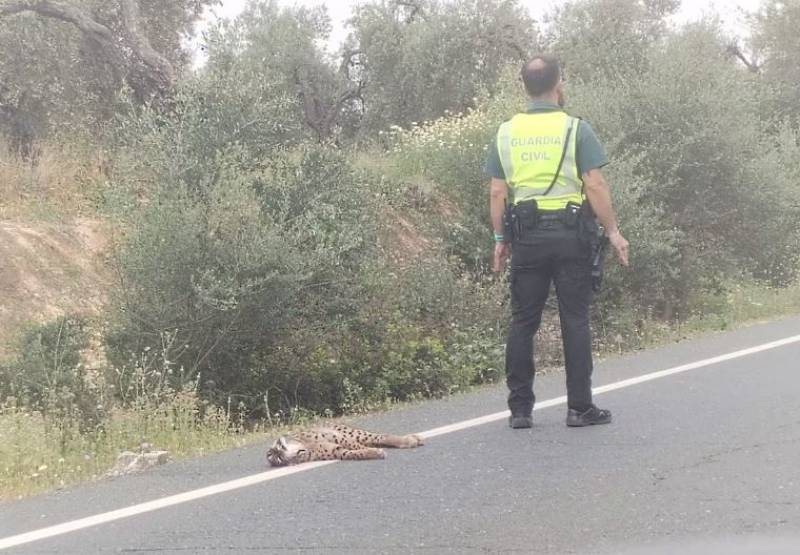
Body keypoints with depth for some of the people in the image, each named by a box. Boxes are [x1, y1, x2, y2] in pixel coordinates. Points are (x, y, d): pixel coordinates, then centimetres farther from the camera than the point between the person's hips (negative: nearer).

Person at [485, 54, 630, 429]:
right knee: (575, 320, 3)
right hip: (570, 234, -3)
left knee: (523, 321, 7)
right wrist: (613, 232, -2)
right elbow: (595, 186, -9)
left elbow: (497, 192, 5)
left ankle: (520, 408, 9)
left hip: (526, 235, 3)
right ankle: (580, 407, 7)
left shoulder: (506, 133, 6)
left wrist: (500, 238, 12)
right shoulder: (575, 129, -4)